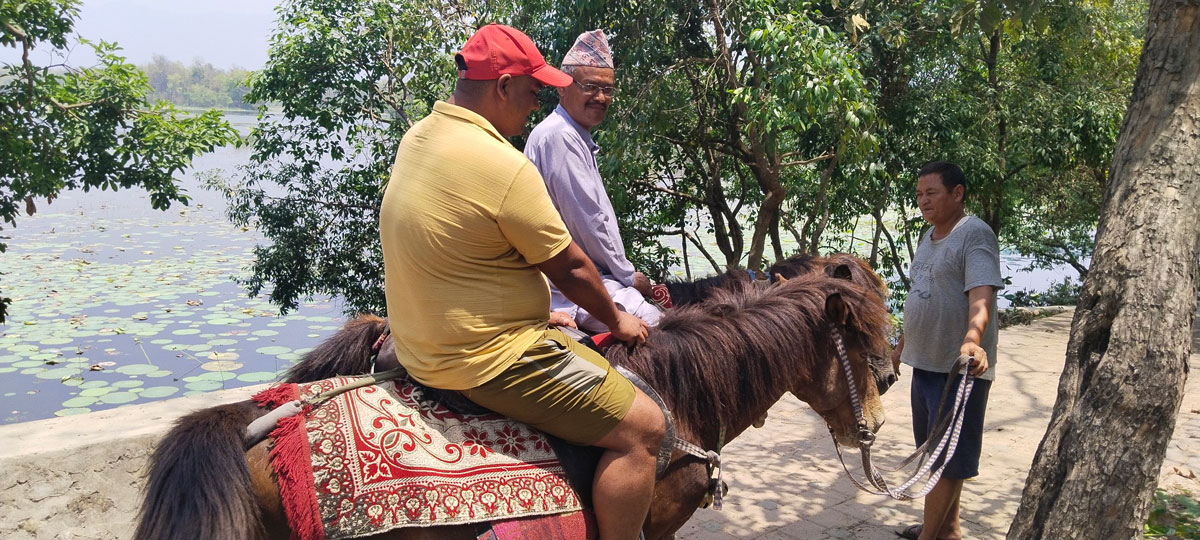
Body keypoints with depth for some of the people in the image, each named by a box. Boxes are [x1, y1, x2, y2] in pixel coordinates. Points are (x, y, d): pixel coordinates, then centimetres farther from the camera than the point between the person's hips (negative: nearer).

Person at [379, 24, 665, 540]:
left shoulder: (416, 139, 6)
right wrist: (617, 320, 7)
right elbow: (569, 268, -12)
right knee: (640, 428, -7)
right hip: (489, 358, -10)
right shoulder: (504, 167, -23)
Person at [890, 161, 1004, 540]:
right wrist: (903, 344, 25)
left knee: (946, 458, -1)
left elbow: (982, 296, -28)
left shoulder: (975, 234, -15)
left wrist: (972, 340, -44)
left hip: (959, 366, -9)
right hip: (925, 362, 9)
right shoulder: (928, 237, 13)